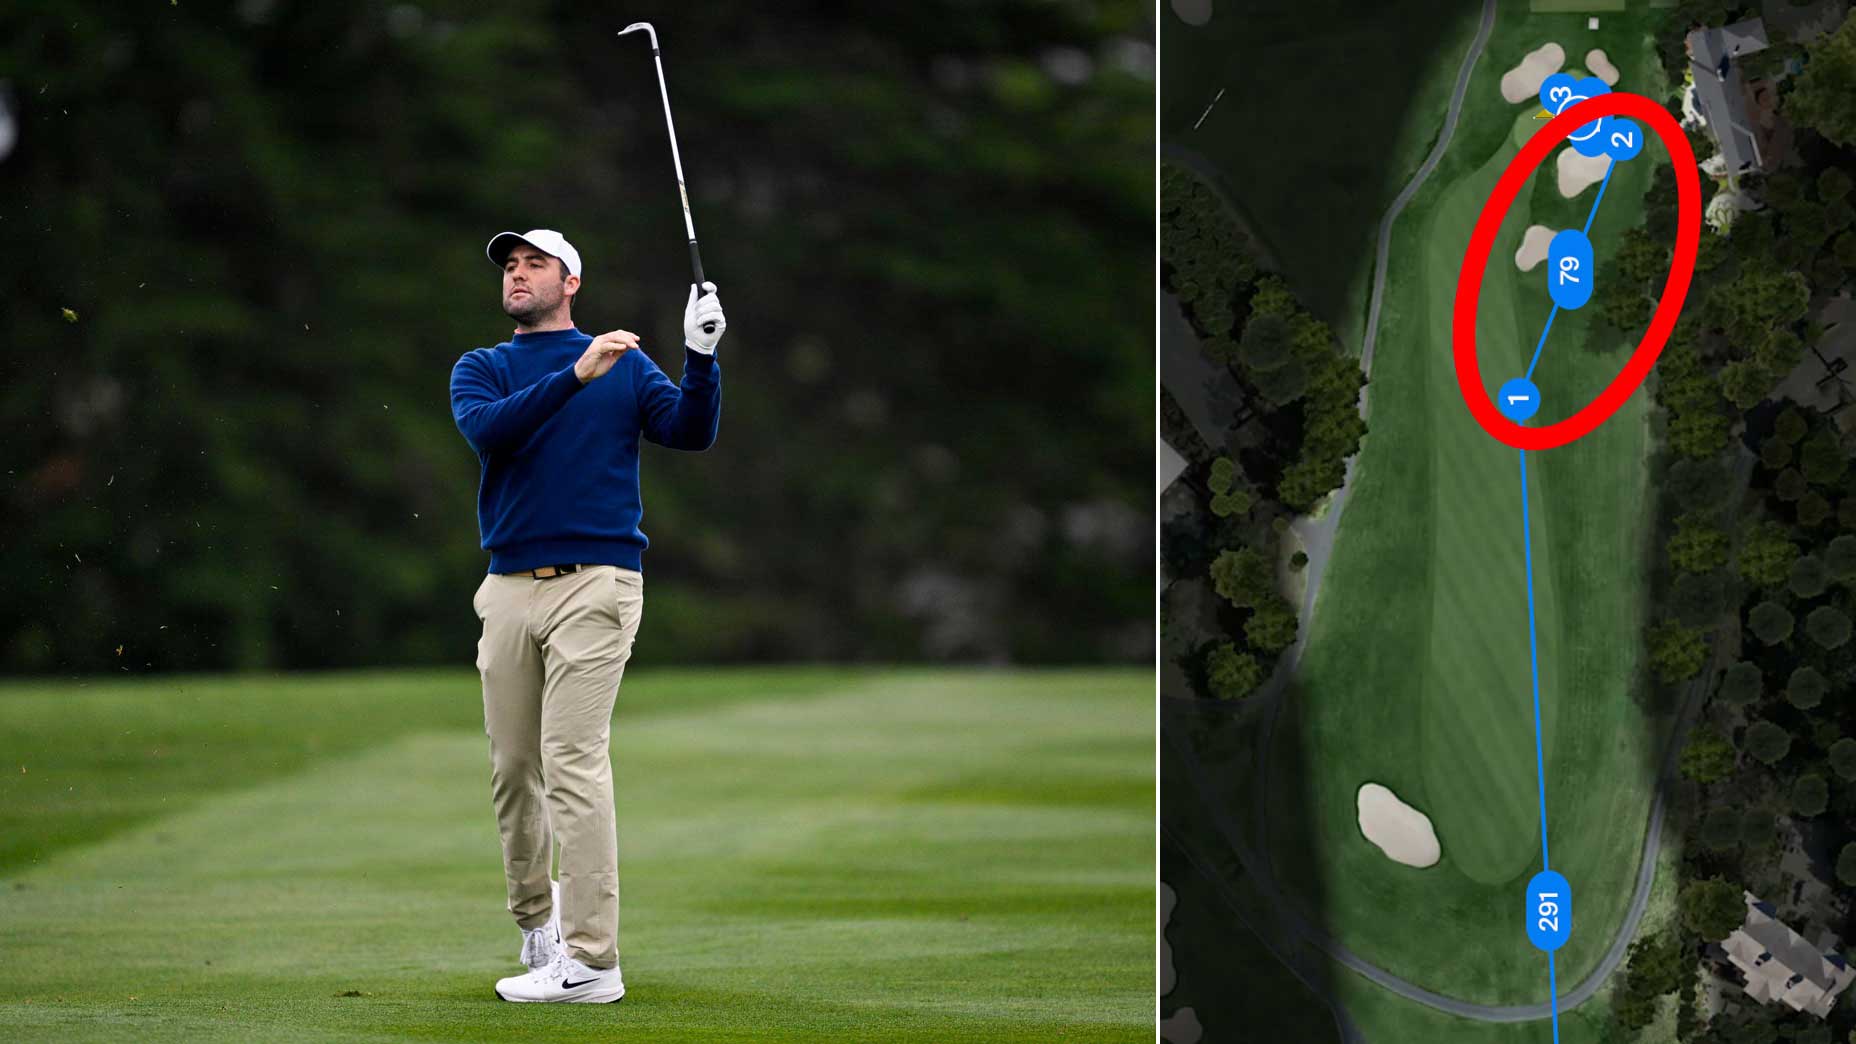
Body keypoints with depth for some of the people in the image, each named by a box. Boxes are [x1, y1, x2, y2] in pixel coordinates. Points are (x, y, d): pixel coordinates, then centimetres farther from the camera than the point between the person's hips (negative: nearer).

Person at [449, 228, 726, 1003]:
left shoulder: (625, 366, 10)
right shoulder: (480, 369, 12)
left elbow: (688, 432, -2)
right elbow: (487, 430, -10)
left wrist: (701, 359, -17)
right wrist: (576, 375, -20)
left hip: (594, 584, -3)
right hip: (510, 589, 3)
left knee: (574, 762, -13)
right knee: (513, 768, 7)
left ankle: (590, 960, -16)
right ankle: (536, 924, 27)